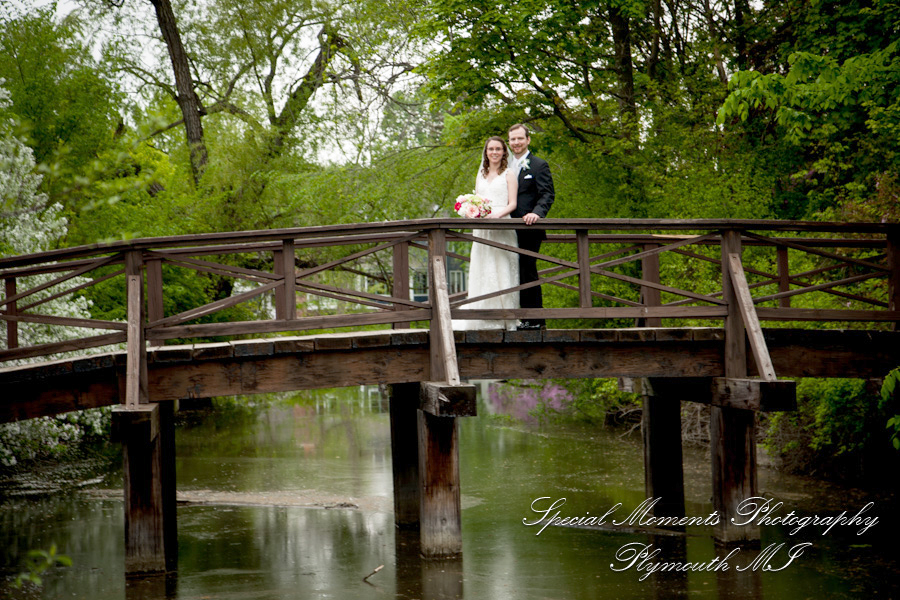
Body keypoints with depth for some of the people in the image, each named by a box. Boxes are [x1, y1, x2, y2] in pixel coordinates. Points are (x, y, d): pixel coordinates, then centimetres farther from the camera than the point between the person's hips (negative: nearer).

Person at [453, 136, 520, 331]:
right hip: (482, 230, 5)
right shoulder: (481, 175, 20)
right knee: (482, 274, -1)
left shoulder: (509, 174, 4)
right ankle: (485, 320, -1)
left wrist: (497, 214, -20)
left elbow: (512, 203, -2)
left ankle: (504, 320, -7)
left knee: (501, 271, -8)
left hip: (502, 226, -5)